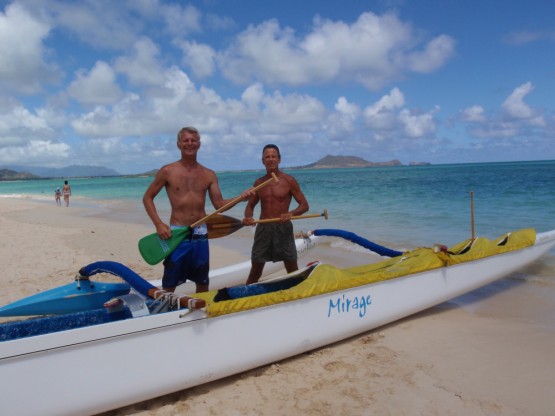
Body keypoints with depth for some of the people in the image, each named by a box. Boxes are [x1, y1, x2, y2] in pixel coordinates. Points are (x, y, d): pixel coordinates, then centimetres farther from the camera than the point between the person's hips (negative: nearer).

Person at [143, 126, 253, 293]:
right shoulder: (167, 171, -2)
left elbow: (219, 204, 4)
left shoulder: (209, 175, 7)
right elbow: (147, 198, 3)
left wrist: (240, 198, -12)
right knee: (169, 285, 2)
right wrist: (158, 224, -9)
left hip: (200, 234, 3)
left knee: (203, 283, 13)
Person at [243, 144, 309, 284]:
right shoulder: (259, 182, 8)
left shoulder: (289, 180, -3)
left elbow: (304, 205, -4)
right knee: (255, 271, 7)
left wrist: (291, 213, -25)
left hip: (283, 228, -2)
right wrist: (248, 217, -9)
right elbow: (250, 205, 14)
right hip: (263, 228, 2)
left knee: (293, 271, 6)